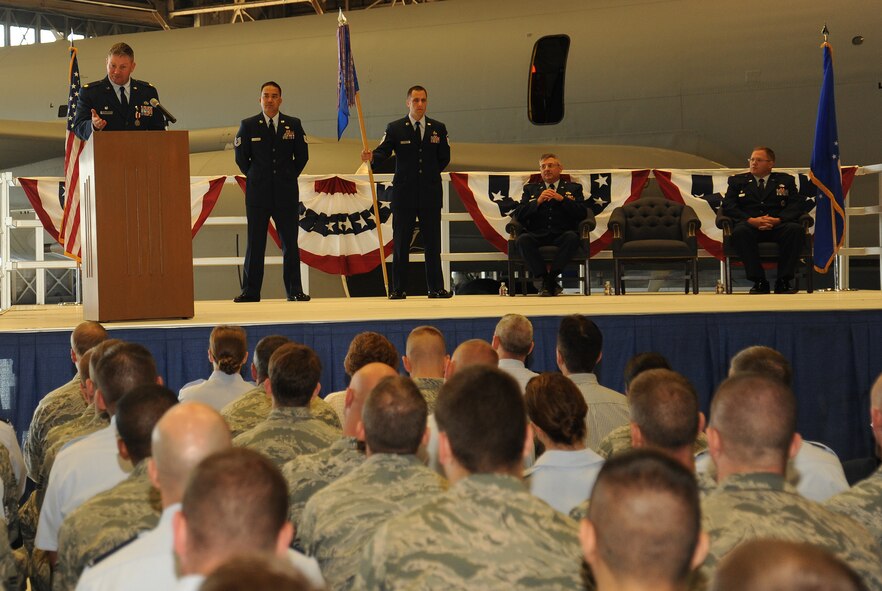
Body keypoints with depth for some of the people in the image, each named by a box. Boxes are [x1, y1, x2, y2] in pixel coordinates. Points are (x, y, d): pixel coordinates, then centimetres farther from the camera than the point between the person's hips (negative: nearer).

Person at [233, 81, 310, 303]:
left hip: (286, 192, 1)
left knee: (290, 243, 1)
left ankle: (295, 291, 6)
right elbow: (241, 157, 10)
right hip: (258, 193, -1)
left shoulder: (293, 125, 5)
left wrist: (289, 176, 9)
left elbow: (302, 155, 13)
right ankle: (250, 291, 5)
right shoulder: (248, 126, 3)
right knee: (255, 243, 1)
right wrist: (254, 177, 7)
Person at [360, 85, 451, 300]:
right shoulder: (395, 128, 2)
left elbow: (444, 157, 15)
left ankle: (436, 288, 9)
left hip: (430, 194, 2)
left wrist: (430, 174, 8)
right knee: (401, 243, 1)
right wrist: (371, 158, -27)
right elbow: (383, 152, -7)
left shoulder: (438, 128, 8)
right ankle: (398, 289, 4)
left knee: (433, 243, 4)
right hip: (404, 194, -2)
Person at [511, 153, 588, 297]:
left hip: (562, 235, -1)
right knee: (522, 239, -32)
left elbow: (582, 213, 4)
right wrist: (538, 201, -6)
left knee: (572, 237, -36)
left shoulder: (573, 188, 20)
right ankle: (544, 277, -28)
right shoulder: (530, 189, 23)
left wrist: (562, 199, -7)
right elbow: (518, 215, 9)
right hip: (537, 235, 1)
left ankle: (551, 276, -29)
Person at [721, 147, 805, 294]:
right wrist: (751, 220, -12)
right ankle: (759, 281, -29)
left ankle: (783, 281, -24)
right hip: (750, 225, 0)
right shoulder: (737, 181, 21)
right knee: (740, 231, -37)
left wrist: (778, 219, -15)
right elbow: (728, 206, 6)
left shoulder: (786, 181, 20)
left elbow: (796, 205, 6)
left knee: (796, 229, -33)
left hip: (778, 225, 0)